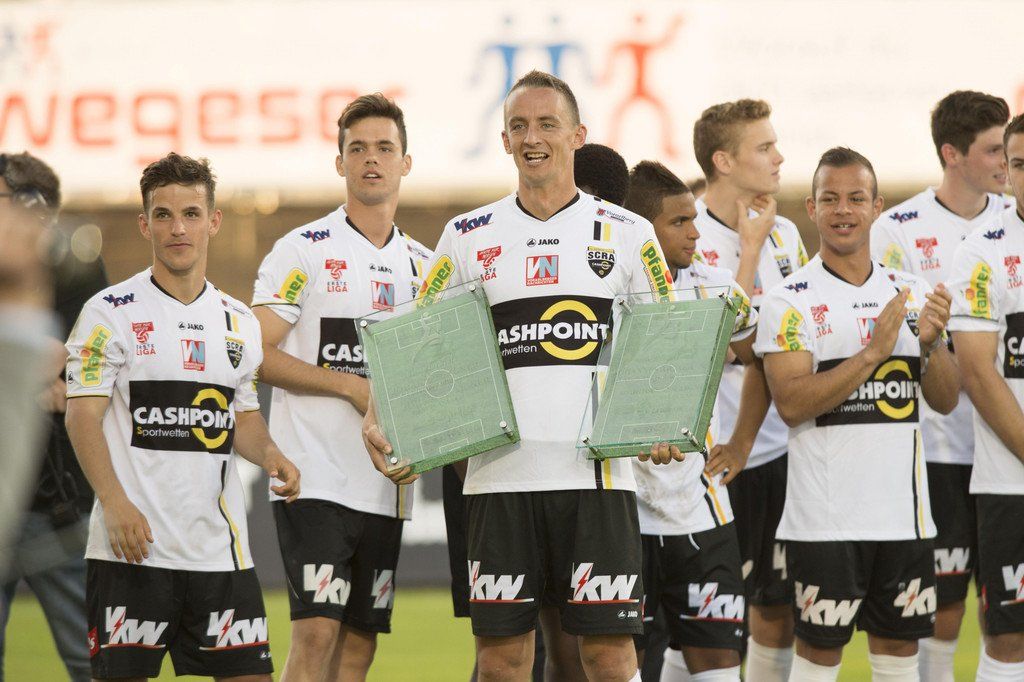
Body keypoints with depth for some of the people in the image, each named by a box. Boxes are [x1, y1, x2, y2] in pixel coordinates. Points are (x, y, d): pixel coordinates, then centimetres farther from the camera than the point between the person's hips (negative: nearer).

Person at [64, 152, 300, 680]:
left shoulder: (238, 321, 14)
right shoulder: (111, 313, -2)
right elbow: (82, 416, -7)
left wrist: (269, 455, 0)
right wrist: (114, 502, -19)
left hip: (219, 546, 5)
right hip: (132, 542, -5)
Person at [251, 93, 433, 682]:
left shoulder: (423, 264, 15)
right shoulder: (305, 251, -3)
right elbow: (258, 357, -9)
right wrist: (353, 386, -16)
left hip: (387, 485, 6)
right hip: (316, 474, -6)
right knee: (316, 633, -15)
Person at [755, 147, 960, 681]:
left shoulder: (912, 292, 10)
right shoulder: (790, 300, -5)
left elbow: (946, 401, 9)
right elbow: (791, 403, -16)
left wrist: (931, 343, -11)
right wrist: (874, 352, -20)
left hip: (904, 511, 5)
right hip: (826, 516, -5)